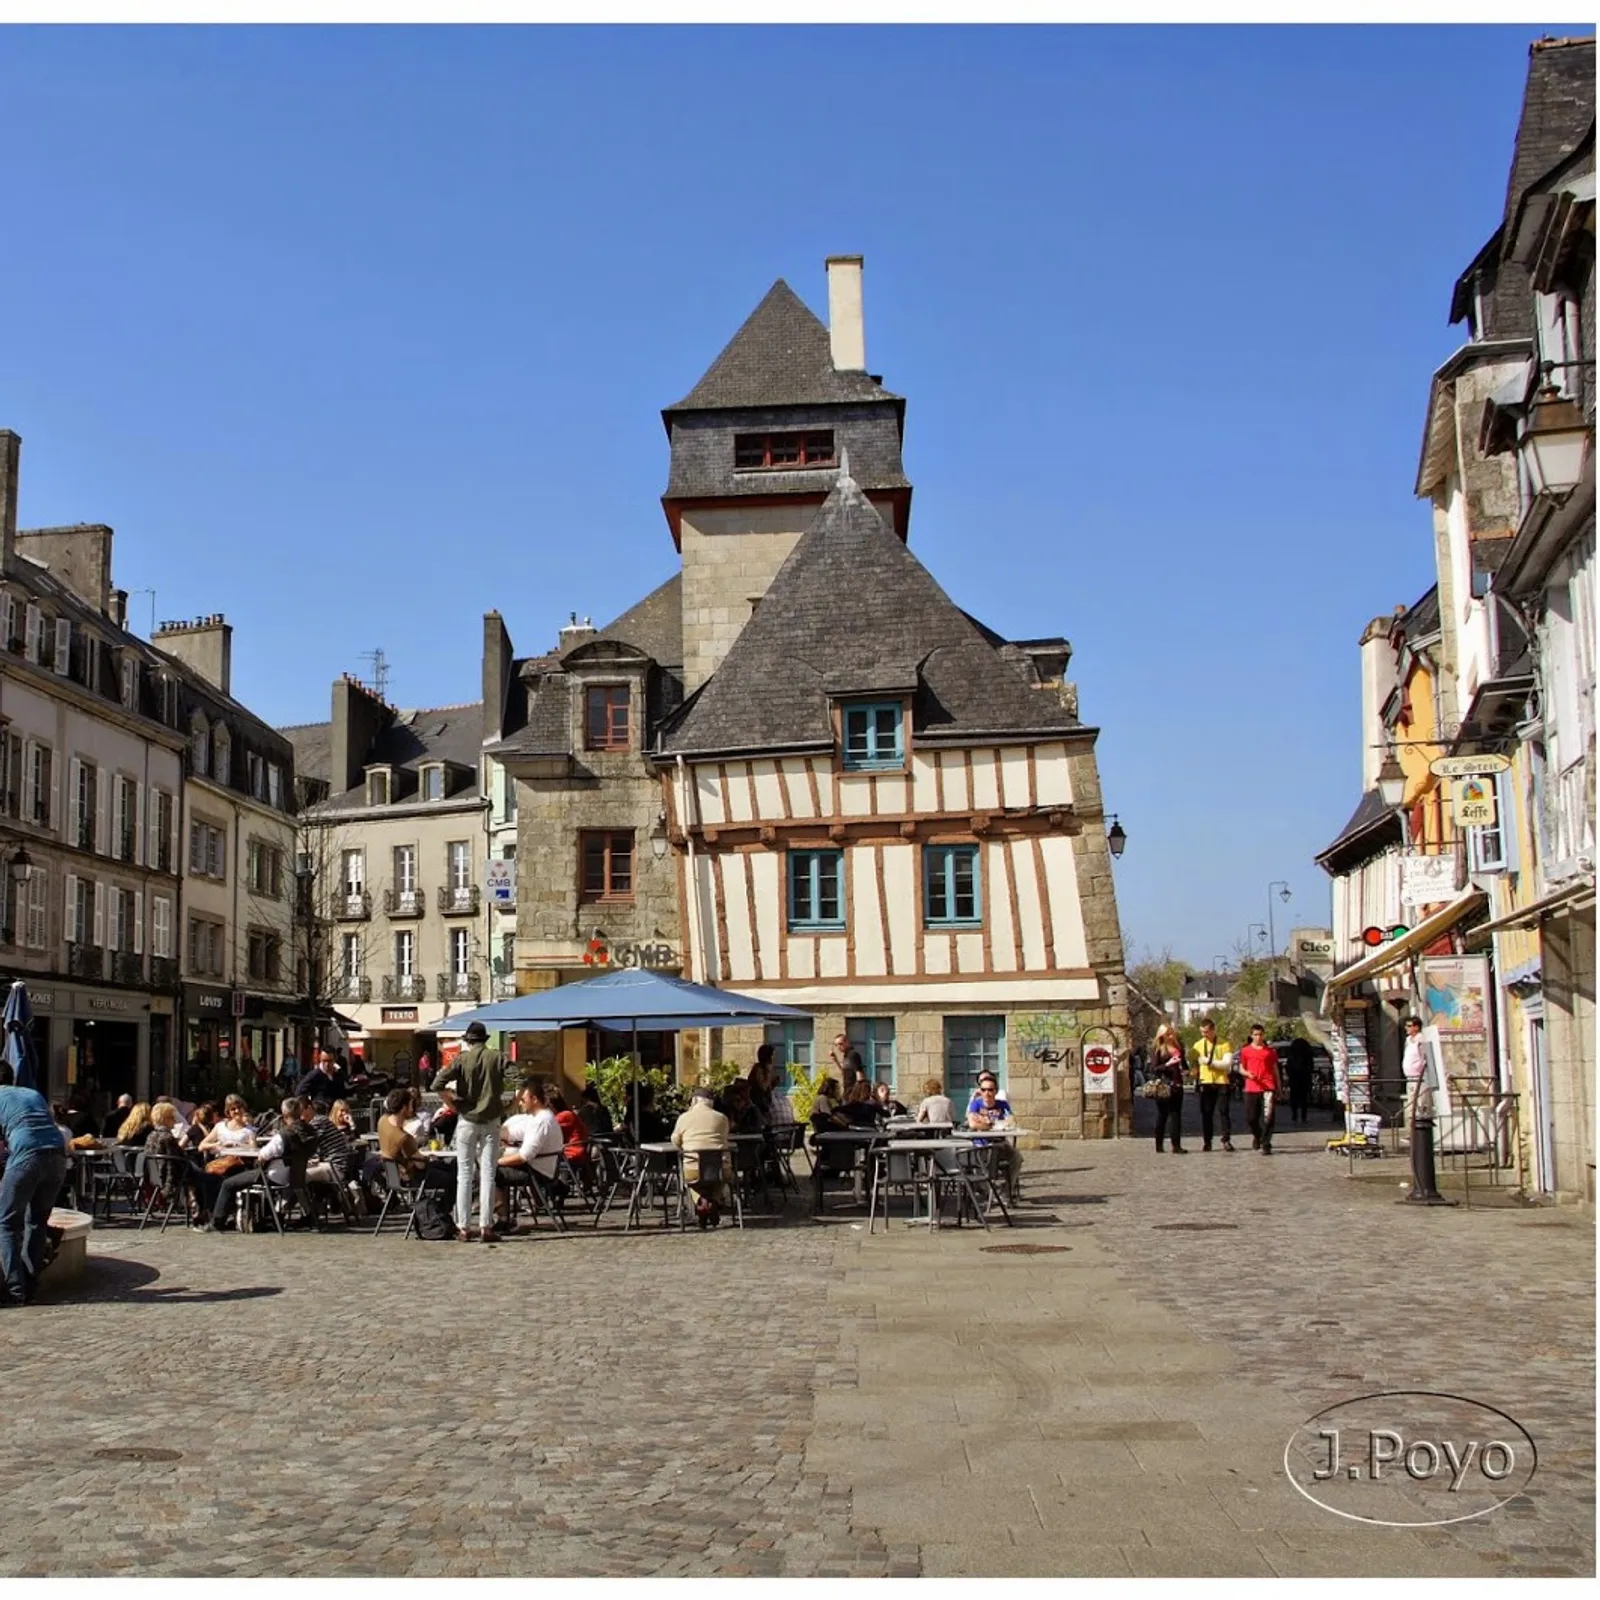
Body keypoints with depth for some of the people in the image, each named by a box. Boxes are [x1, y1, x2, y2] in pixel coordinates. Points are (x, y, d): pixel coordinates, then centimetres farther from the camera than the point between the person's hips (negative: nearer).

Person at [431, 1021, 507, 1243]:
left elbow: (439, 1084, -11)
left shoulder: (462, 1059, -2)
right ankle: (485, 1226, -1)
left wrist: (453, 1105, 0)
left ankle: (464, 1226, 5)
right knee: (487, 1173, 2)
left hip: (467, 1120, 0)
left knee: (464, 1174, 6)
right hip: (491, 1122, 0)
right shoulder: (498, 1058, 0)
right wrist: (503, 1103, 0)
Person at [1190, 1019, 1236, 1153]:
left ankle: (1226, 1140, 1)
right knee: (1206, 1113, 3)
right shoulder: (1198, 1045, 9)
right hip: (1205, 1083, 3)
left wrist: (1209, 1061, -15)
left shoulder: (1224, 1044, -2)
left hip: (1222, 1082, -3)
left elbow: (1227, 1064, -11)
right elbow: (1192, 1062, 14)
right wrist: (1195, 1073, -1)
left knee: (1224, 1112, -3)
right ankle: (1206, 1141, 7)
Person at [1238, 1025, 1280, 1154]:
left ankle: (1266, 1145, -6)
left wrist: (1278, 1087, 13)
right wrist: (1247, 1074, -10)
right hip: (1251, 1088, 1)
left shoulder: (1270, 1051, 10)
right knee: (1250, 1117, 5)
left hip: (1268, 1087, -1)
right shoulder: (1245, 1051, 9)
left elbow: (1275, 1069, 15)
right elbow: (1241, 1068, 12)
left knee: (1267, 1117, -10)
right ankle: (1257, 1135, 36)